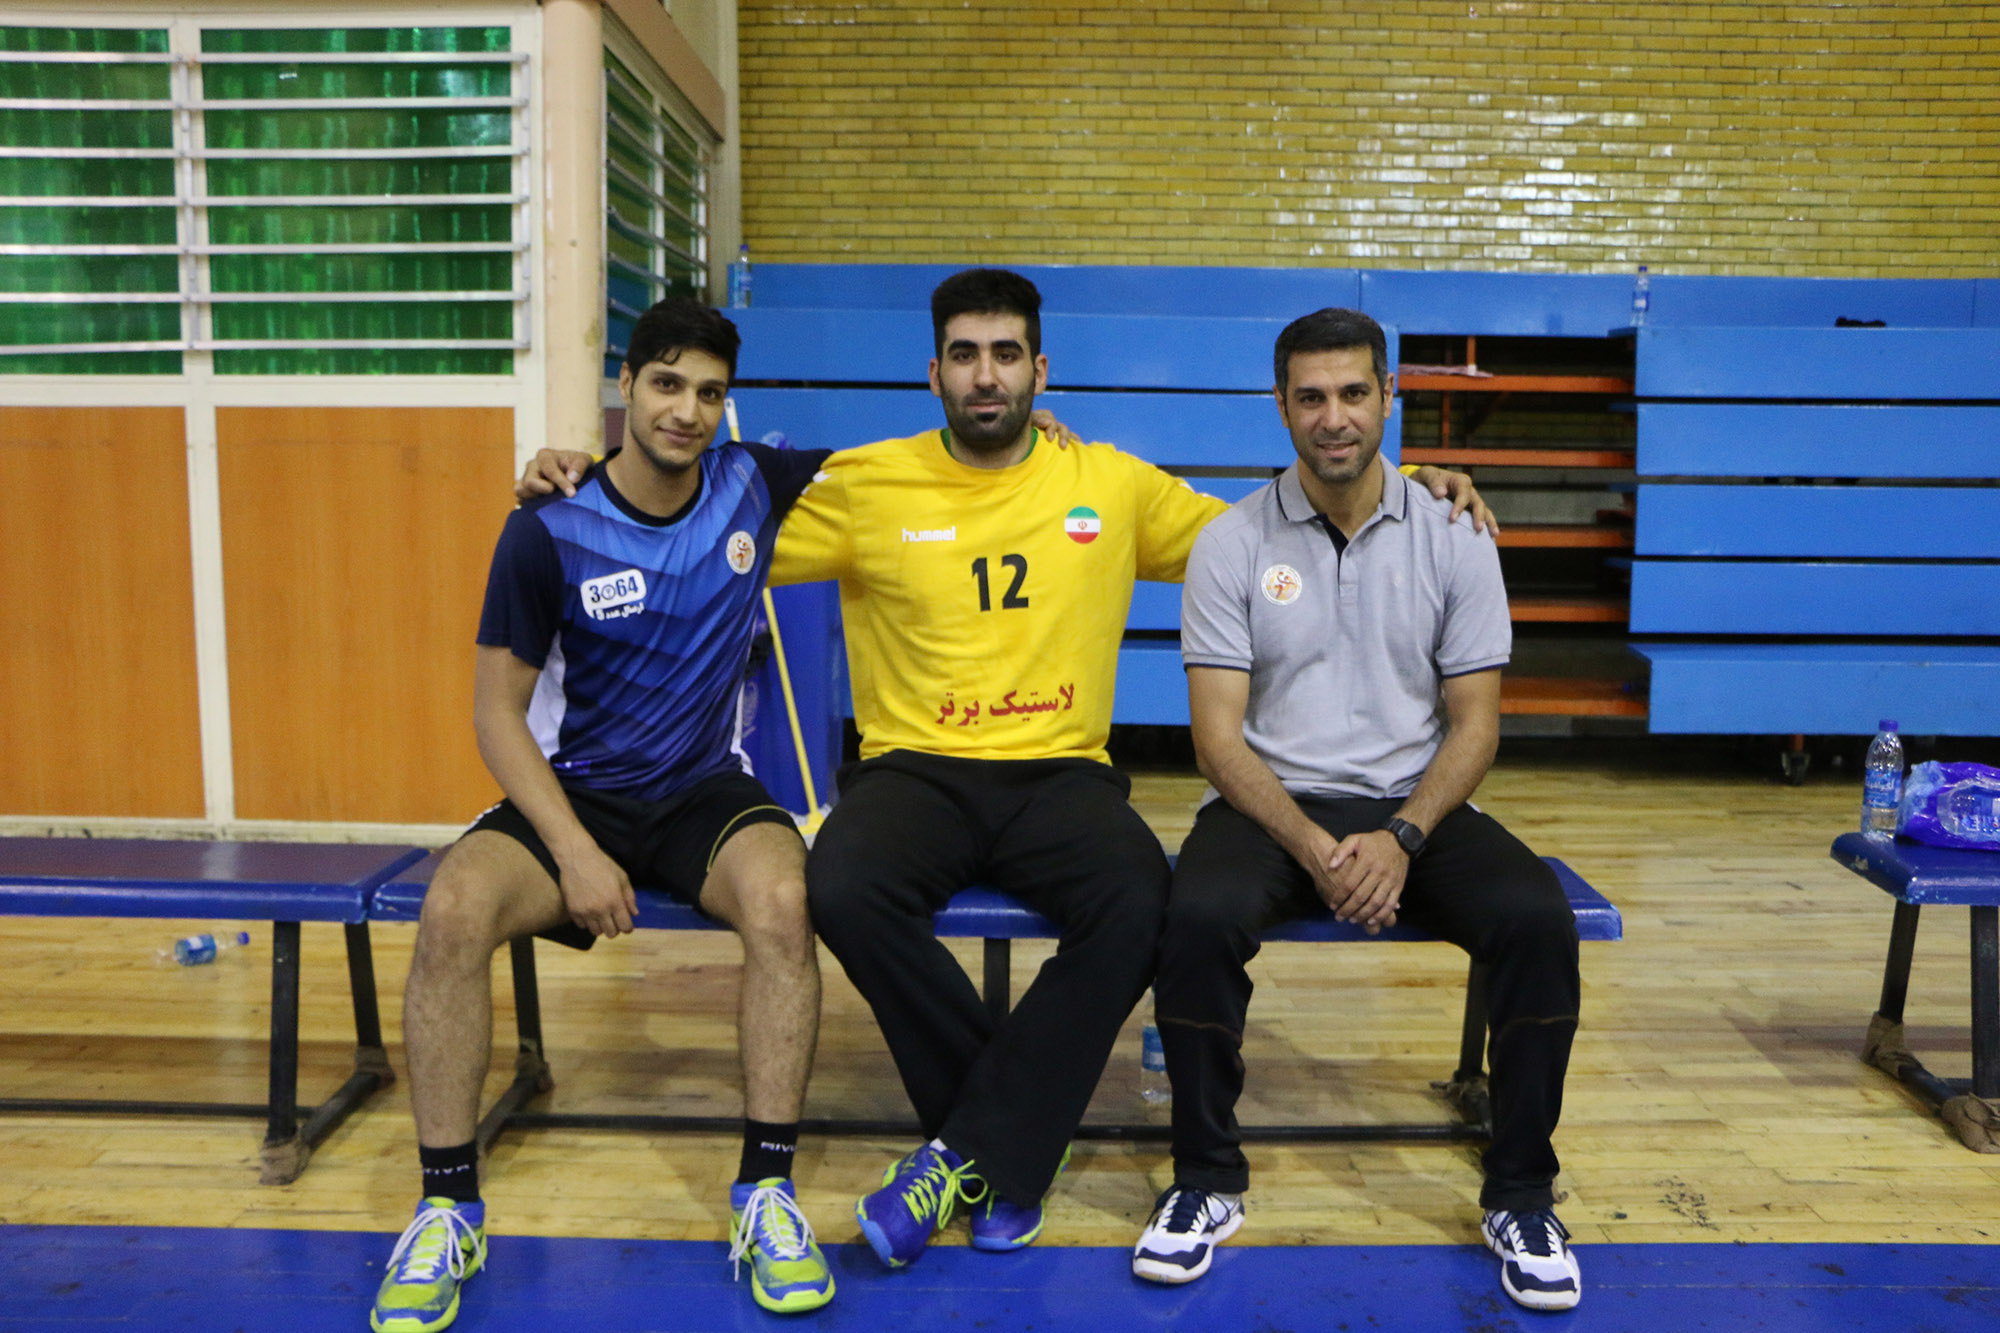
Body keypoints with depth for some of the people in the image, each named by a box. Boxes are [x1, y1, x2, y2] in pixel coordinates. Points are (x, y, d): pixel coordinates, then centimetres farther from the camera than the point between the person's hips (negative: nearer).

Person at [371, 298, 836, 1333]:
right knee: (453, 909, -30)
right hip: (574, 792, -1)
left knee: (782, 902, -32)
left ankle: (765, 1196, -18)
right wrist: (574, 850, -17)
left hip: (708, 794, 1)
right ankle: (448, 1210, -12)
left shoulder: (755, 486, 0)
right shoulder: (549, 531, -8)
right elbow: (498, 711, -6)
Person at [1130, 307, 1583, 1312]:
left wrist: (1403, 839, -15)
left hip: (1416, 806, 2)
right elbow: (1219, 734, -5)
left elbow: (1474, 723, 2)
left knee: (1537, 917, -26)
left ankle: (1521, 1198, -5)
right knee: (1199, 916, -32)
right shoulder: (1231, 544, 0)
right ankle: (1206, 1183, -8)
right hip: (1272, 803, -1)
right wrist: (1313, 845, -20)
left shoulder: (1453, 540, 4)